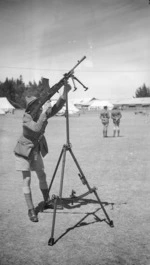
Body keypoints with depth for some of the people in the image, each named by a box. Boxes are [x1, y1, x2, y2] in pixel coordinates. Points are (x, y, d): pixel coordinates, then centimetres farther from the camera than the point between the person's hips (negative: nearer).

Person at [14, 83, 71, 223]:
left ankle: (47, 202, 27)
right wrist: (43, 113, -39)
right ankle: (31, 210, -2)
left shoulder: (42, 113, -6)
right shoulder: (26, 117, -25)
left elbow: (56, 107, -16)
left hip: (36, 150, 7)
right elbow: (36, 128, -43)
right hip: (24, 151, -6)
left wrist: (65, 92, -27)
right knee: (27, 180, -6)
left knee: (42, 176, 12)